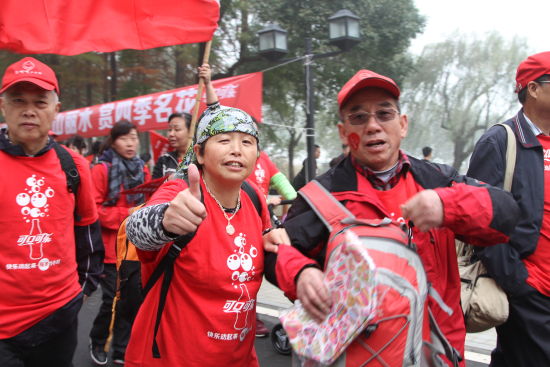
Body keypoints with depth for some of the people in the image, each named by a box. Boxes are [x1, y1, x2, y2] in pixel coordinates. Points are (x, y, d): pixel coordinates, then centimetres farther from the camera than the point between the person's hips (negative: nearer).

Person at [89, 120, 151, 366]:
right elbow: (93, 209, -12)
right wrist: (126, 214, -17)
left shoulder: (142, 169, 10)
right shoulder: (102, 170, -7)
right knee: (113, 299, -1)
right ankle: (97, 341, 27)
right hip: (111, 247, -5)